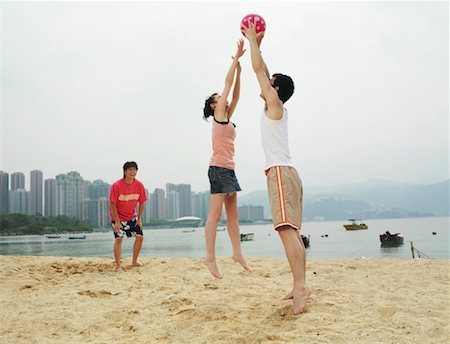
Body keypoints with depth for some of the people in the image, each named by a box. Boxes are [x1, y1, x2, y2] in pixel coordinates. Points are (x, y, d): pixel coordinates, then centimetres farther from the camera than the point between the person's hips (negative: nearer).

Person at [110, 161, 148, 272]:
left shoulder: (139, 185, -10)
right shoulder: (116, 185, -22)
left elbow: (141, 203, 0)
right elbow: (112, 204, -18)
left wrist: (139, 219, -3)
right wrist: (117, 221, -21)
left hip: (132, 216, 5)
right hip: (118, 216, -5)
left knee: (140, 236, 3)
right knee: (119, 238, -17)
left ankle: (134, 261, 20)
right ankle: (118, 265, -11)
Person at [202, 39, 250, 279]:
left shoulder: (226, 117, 19)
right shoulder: (218, 115, -2)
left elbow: (235, 95, 21)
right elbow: (228, 83, -2)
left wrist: (239, 70, 18)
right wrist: (236, 58, 2)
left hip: (229, 169, 9)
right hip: (219, 168, -9)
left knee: (233, 215, 10)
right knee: (215, 214, -10)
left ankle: (237, 253, 16)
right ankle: (210, 258, -9)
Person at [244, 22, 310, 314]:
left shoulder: (274, 101, 1)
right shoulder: (276, 107, 22)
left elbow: (259, 69, 3)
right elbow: (263, 73, 32)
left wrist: (252, 40, 15)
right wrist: (256, 44, 38)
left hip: (280, 171, -10)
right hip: (286, 173, 10)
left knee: (286, 229, -20)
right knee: (292, 231, 7)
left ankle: (300, 285, -29)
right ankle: (300, 286, 9)